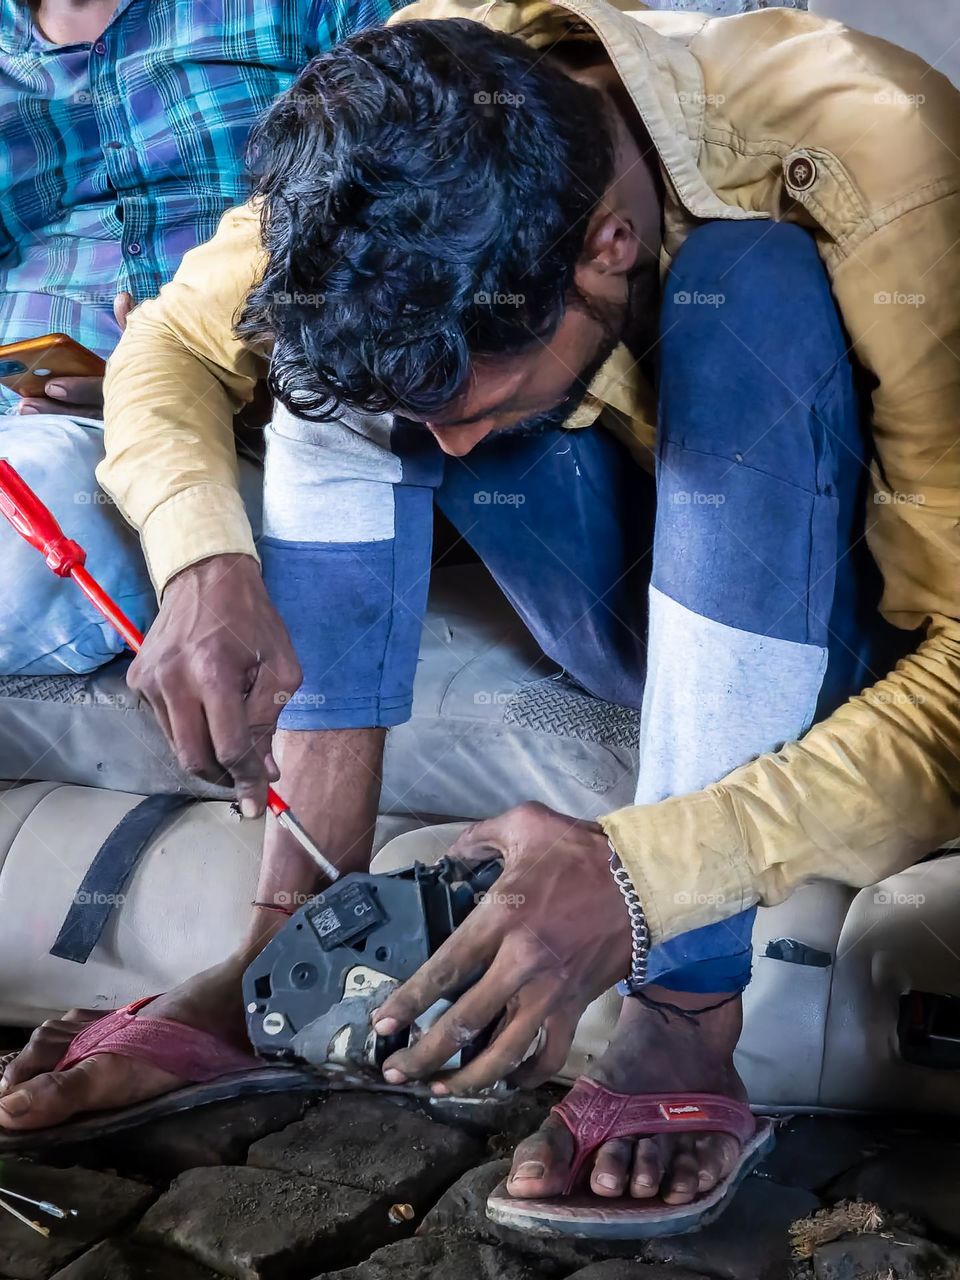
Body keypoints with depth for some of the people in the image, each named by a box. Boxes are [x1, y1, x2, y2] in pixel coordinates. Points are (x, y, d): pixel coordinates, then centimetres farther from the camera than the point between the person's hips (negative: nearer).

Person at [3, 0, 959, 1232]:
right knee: (343, 327, -16)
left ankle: (688, 1016, -31)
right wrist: (203, 563, -27)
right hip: (652, 609, 4)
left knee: (751, 296, -33)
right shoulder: (423, 111, -18)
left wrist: (641, 874, -43)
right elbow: (170, 344, -7)